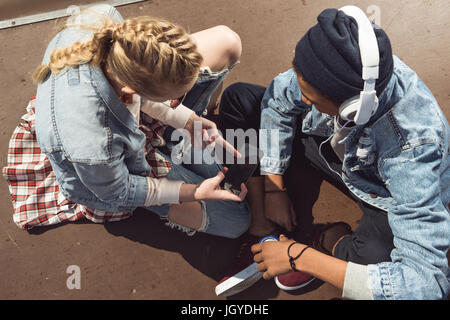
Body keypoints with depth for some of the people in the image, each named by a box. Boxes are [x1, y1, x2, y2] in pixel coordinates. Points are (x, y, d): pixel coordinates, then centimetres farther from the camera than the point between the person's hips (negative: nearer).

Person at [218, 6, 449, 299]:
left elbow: (425, 283, -43)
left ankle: (333, 240, -2)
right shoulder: (338, 69, -30)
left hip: (388, 198, -4)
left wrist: (299, 257, -40)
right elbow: (277, 101, -10)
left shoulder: (411, 146, -43)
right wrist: (274, 188, -10)